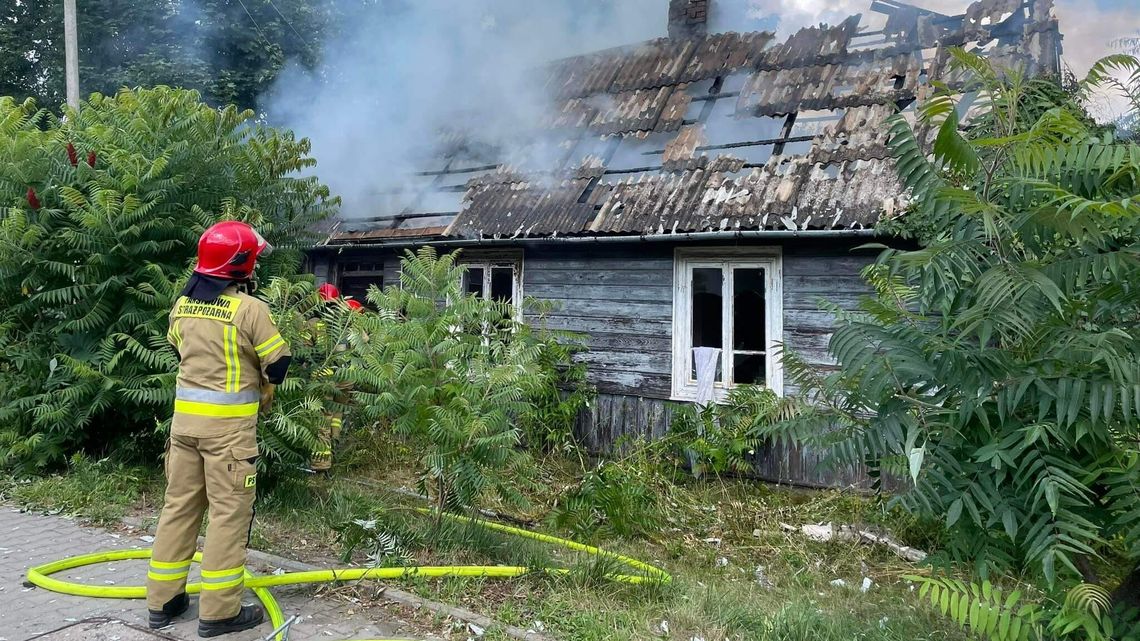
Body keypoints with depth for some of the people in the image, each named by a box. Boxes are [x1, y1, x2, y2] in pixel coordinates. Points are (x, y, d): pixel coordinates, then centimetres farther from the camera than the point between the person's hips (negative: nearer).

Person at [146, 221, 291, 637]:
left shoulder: (182, 305, 6)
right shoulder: (249, 309, -14)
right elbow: (278, 362, -8)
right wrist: (263, 395, 12)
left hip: (185, 414, 7)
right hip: (229, 422, -7)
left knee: (179, 504, 15)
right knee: (229, 512, 0)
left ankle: (163, 600, 23)